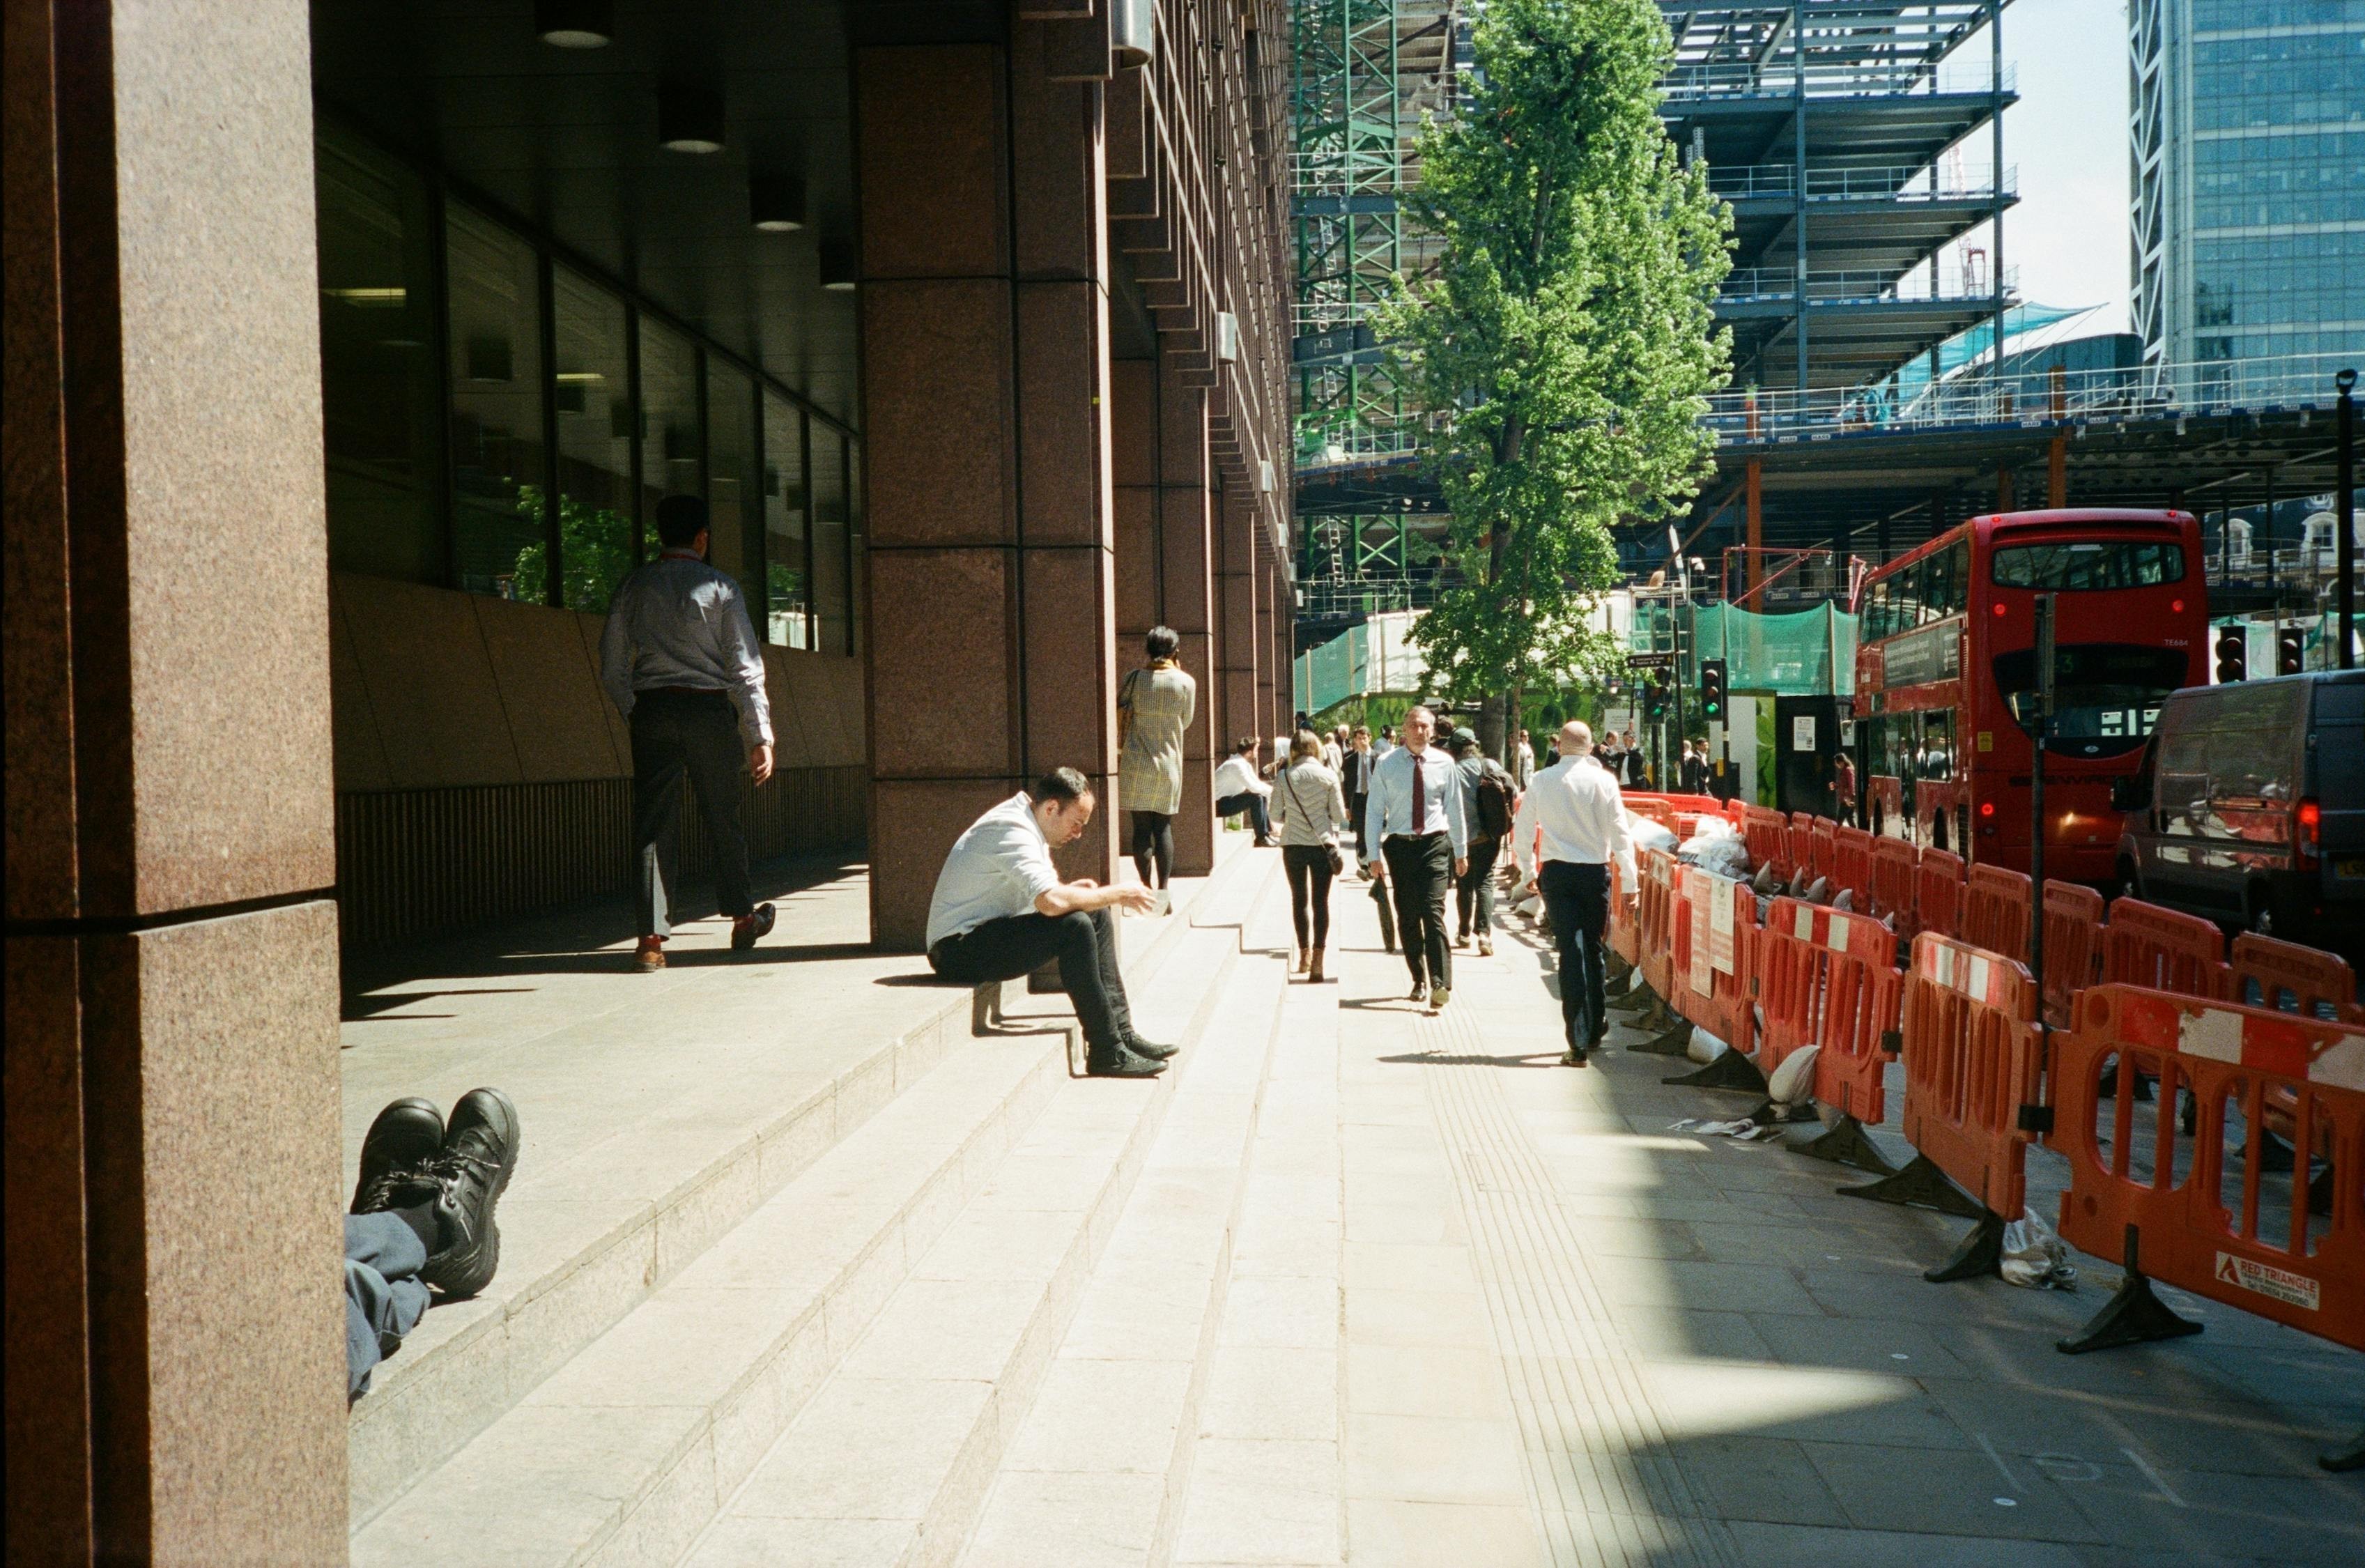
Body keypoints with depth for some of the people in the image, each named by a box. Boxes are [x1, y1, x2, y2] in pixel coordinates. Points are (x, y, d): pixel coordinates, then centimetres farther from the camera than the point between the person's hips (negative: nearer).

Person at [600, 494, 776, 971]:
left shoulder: (635, 587, 7)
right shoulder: (720, 587, -1)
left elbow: (612, 668, 6)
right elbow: (745, 666, -5)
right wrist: (760, 735, -4)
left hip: (651, 710, 2)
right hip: (708, 709, -2)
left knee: (653, 821, 2)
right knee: (722, 816, 13)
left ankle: (651, 939, -4)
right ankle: (742, 917, 28)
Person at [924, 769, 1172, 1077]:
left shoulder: (1028, 827, 12)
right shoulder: (1011, 829, -21)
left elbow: (1046, 894, 19)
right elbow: (1051, 901, -34)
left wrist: (1072, 889, -3)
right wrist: (1116, 895, -22)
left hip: (988, 934, 11)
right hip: (958, 950, -11)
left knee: (1096, 914, 7)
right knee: (1073, 927, -27)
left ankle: (1122, 1031, 4)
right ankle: (1106, 1053, -21)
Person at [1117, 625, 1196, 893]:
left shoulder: (1134, 678, -3)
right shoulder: (1186, 682, -2)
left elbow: (1120, 718, 0)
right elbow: (1186, 722, 10)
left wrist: (1118, 751, 11)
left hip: (1137, 764, -1)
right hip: (1170, 765, 1)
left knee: (1142, 828, 3)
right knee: (1164, 828, 7)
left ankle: (1148, 890, 3)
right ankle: (1163, 890, 1)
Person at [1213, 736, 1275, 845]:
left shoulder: (1245, 764, 9)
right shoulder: (1236, 765, -22)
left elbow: (1257, 783, 16)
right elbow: (1254, 787, -28)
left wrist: (1272, 789, -1)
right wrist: (1273, 791, -15)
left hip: (1227, 801, 10)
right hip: (1218, 805, -10)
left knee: (1262, 796, 12)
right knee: (1256, 798, -22)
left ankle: (1268, 831, 12)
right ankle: (1261, 838, -15)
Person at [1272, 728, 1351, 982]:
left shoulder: (1284, 777, -5)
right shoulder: (1328, 776, -7)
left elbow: (1276, 815, -2)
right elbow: (1339, 814, -5)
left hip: (1293, 845, 1)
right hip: (1323, 844, -1)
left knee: (1299, 899, 15)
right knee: (1321, 901, 3)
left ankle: (1305, 953, 22)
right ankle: (1318, 960, -4)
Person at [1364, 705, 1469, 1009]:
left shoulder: (1444, 764, 1)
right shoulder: (1386, 765, -1)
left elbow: (1455, 809, 9)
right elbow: (1374, 810, 2)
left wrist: (1461, 850, 12)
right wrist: (1374, 854, -2)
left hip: (1434, 845, -1)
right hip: (1400, 845, 1)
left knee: (1433, 912, -13)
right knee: (1407, 917, 9)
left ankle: (1441, 984, -17)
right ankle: (1419, 980, 22)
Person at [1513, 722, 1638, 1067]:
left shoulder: (1542, 781, -2)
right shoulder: (1603, 781, -6)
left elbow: (1522, 830, 5)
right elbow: (1620, 832, -6)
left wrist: (1528, 871, 20)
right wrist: (1629, 880, 0)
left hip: (1556, 873, 0)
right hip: (1596, 873, 0)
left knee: (1571, 952, -2)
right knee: (1593, 950, 17)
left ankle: (1579, 1042, -8)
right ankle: (1596, 1027, 30)